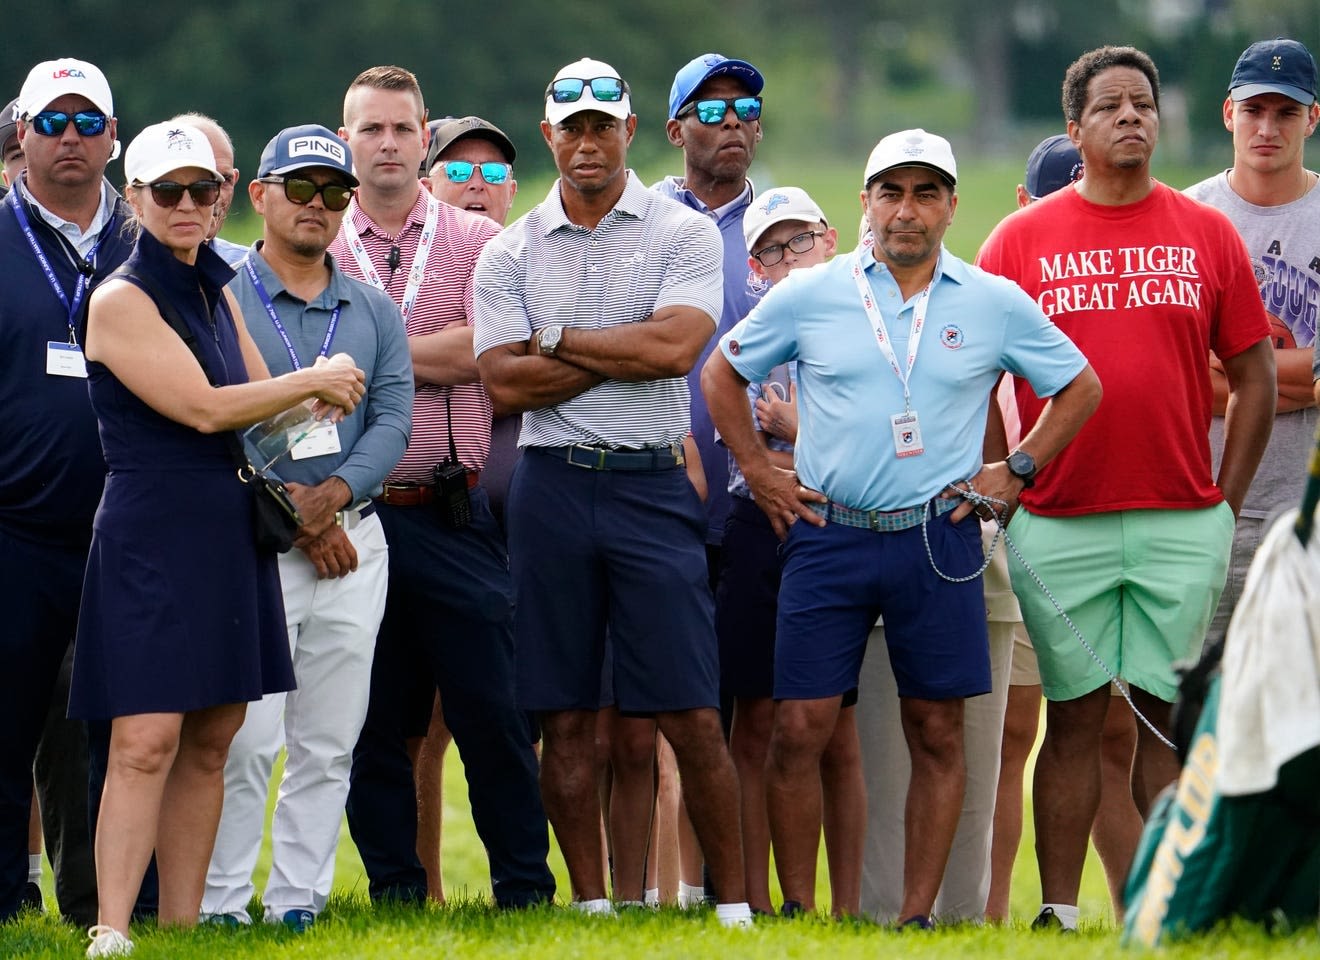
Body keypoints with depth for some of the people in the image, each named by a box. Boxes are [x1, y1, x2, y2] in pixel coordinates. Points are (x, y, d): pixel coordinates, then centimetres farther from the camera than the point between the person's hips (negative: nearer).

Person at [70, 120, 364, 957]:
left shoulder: (216, 294, 15)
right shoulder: (121, 301, -9)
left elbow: (258, 401, 17)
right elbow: (202, 409, -16)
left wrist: (310, 399, -5)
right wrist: (313, 383, -7)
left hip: (230, 535, 8)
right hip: (151, 536, -8)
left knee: (210, 743, 7)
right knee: (146, 742, -13)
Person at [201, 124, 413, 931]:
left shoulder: (374, 312, 15)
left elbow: (394, 419, 5)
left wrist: (333, 494, -12)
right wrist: (289, 510, -12)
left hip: (354, 539, 4)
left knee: (329, 742, 4)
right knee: (249, 736, -10)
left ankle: (298, 899, 10)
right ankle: (221, 903, -5)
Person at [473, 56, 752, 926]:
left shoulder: (683, 234, 2)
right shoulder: (511, 253, 8)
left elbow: (676, 346, -14)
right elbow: (504, 384, -4)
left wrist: (558, 339, -6)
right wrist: (627, 353, -8)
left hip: (651, 486, -2)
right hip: (551, 487, 2)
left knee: (691, 715, -6)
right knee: (566, 715, 4)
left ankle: (734, 902, 0)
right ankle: (591, 904, 12)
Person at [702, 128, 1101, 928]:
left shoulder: (995, 305, 5)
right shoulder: (809, 296, 4)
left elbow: (1081, 388, 15)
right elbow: (722, 375, 16)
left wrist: (1016, 471, 8)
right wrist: (758, 472, 9)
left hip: (937, 538, 0)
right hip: (828, 534, 0)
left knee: (937, 733, 2)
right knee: (800, 731, -6)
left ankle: (918, 917, 8)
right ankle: (796, 912, 3)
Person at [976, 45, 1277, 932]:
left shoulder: (1207, 234, 7)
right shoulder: (1021, 241, 4)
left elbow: (1254, 375, 9)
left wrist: (1227, 502, 4)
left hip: (1182, 525, 1)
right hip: (1059, 526, -1)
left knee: (1172, 717, 2)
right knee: (1075, 716, 2)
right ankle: (1058, 915, 5)